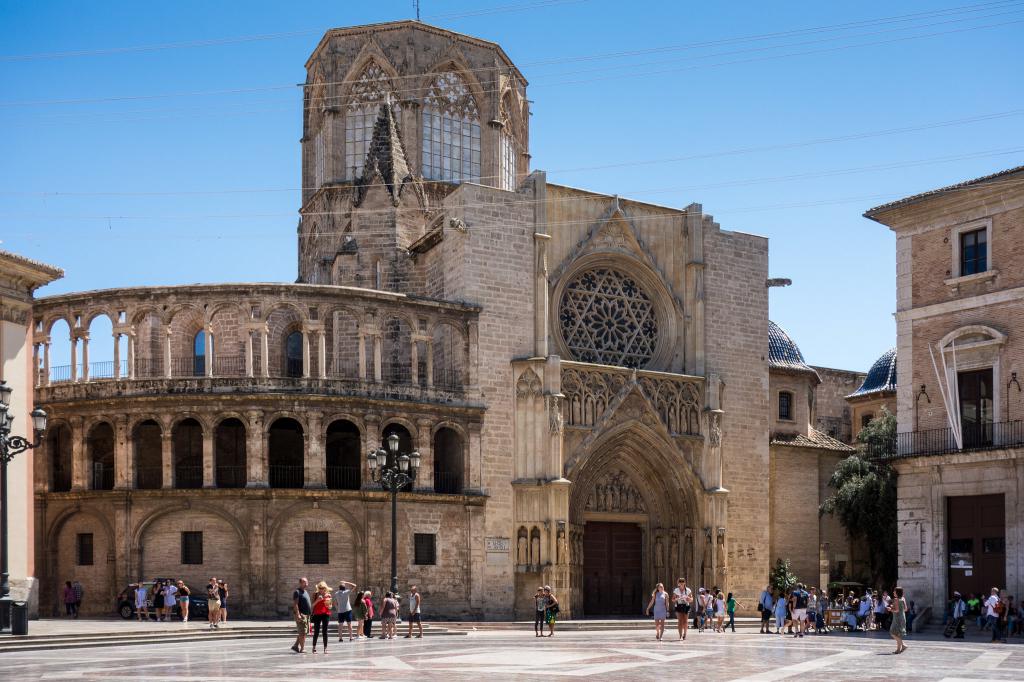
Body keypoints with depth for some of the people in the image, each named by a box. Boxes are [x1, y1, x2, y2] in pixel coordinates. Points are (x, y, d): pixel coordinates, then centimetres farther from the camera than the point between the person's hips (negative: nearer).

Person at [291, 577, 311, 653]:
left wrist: (310, 612, 23)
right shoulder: (297, 592, -10)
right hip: (301, 614, -9)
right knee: (302, 632, -8)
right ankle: (302, 649, -5)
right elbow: (295, 604, -17)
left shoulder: (306, 592, 19)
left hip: (307, 614, 9)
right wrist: (298, 614, -24)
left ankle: (296, 646, 20)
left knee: (302, 632, 12)